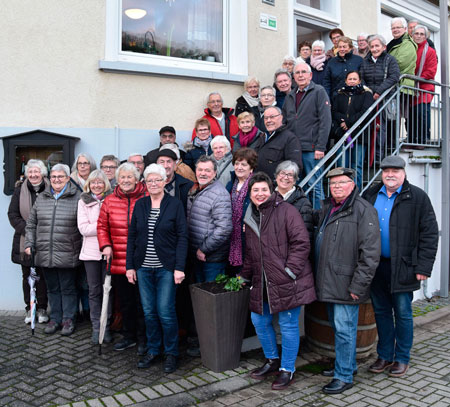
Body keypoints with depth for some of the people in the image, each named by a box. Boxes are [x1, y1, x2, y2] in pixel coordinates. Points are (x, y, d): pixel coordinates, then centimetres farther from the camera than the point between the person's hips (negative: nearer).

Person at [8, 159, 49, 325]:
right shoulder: (20, 190, 3)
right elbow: (12, 214, 2)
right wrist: (27, 230, -10)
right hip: (25, 241, 2)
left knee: (43, 276, 4)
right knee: (27, 276, 9)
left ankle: (42, 308, 16)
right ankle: (29, 309, 20)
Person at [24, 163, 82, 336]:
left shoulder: (77, 198, -3)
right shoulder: (41, 198, 11)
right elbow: (31, 224, 16)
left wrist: (85, 249, -7)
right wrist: (29, 244, 7)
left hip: (67, 255, -4)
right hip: (45, 254, 5)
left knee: (68, 288, 6)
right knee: (52, 288, 15)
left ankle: (68, 319, 19)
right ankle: (55, 318, 27)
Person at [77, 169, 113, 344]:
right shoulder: (83, 201, 6)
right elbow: (83, 228, -4)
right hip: (91, 251, 1)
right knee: (94, 290, 8)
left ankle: (106, 326, 15)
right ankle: (96, 327, 17)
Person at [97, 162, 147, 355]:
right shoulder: (109, 200, 7)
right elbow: (102, 226, 10)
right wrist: (105, 245, -4)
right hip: (118, 261, 4)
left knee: (141, 301, 5)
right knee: (125, 301, 15)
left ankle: (143, 339, 21)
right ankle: (129, 336, 32)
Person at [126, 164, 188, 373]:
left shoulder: (175, 204, -4)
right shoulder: (140, 205, 7)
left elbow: (182, 237, -7)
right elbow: (132, 236, 9)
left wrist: (179, 267, -13)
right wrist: (130, 266, 4)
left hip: (166, 267, -4)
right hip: (143, 267, 4)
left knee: (165, 312, -1)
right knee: (149, 311, 10)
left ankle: (171, 353, 17)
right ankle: (153, 350, 27)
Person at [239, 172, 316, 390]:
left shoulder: (286, 211, -9)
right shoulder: (250, 217, 13)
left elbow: (301, 243, -13)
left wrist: (290, 270, -16)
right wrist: (245, 276, 20)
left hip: (287, 282, -7)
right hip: (263, 283, 7)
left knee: (288, 324, 3)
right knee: (259, 320, 15)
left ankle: (287, 370, 20)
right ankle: (272, 360, 36)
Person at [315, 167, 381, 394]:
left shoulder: (363, 210, -12)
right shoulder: (326, 208, 14)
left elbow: (370, 252, -17)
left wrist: (358, 285, -19)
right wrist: (318, 278, 17)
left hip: (346, 284, -8)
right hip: (328, 282, 8)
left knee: (344, 328, -2)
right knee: (336, 326, 18)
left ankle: (344, 376, 12)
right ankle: (347, 365, 35)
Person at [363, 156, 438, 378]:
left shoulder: (417, 197, -3)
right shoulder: (370, 196, 9)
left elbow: (429, 234, -5)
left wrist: (423, 266, -11)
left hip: (402, 268, -4)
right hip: (375, 266, 4)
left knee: (402, 314, 7)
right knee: (381, 312, 14)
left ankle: (402, 358, 23)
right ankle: (385, 355, 29)